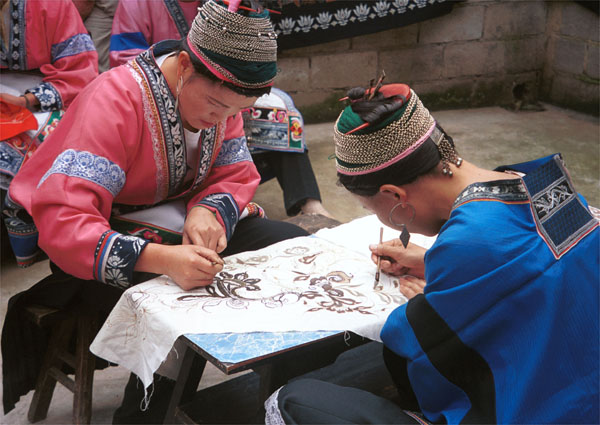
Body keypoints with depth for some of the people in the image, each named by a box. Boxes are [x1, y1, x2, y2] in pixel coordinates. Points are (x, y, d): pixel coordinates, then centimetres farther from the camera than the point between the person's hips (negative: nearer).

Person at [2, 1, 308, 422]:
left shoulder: (221, 95, -6)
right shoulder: (115, 99, -27)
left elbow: (237, 176, 1)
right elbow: (61, 220, -34)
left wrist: (209, 212, -23)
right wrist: (160, 258, -48)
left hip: (180, 220, 7)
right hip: (107, 238, -6)